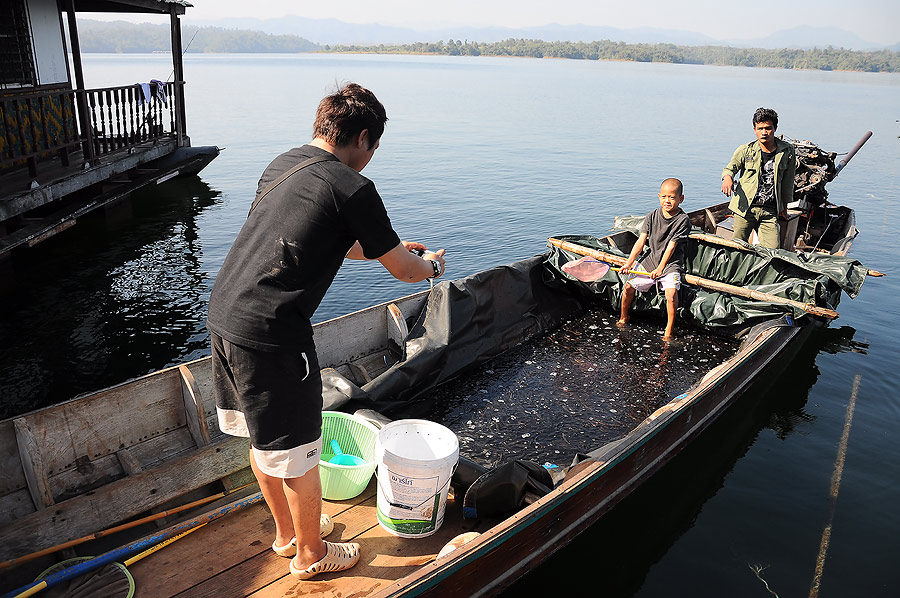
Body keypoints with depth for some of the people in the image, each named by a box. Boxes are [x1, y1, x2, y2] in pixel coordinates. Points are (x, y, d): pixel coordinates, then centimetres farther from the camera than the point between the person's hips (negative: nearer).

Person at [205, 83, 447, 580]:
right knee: (296, 454, 11)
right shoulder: (352, 189, -11)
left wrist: (389, 246, 32)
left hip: (222, 315, 9)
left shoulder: (281, 165, 14)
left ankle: (286, 532, 45)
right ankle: (310, 554, 34)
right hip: (270, 334, -9)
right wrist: (430, 265, 21)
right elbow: (403, 271, -2)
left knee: (263, 440, 24)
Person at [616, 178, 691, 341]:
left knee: (671, 292, -26)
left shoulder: (683, 220, -11)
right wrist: (629, 263, -13)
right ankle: (623, 318, 21)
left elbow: (671, 246, -15)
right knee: (628, 286, -5)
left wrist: (660, 268, -19)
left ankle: (669, 330, -10)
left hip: (671, 264, -4)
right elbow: (641, 241, -4)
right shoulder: (652, 216, 0)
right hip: (651, 260, 4)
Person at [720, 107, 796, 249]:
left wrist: (784, 205, 21)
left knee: (773, 250, -7)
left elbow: (787, 179, 15)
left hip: (770, 211, 1)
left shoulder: (787, 151, 5)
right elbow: (730, 168, 9)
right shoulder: (745, 150, 1)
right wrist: (727, 177, -17)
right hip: (745, 208, -1)